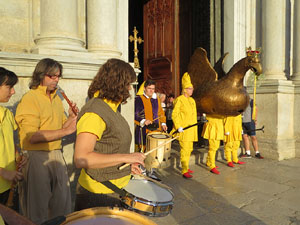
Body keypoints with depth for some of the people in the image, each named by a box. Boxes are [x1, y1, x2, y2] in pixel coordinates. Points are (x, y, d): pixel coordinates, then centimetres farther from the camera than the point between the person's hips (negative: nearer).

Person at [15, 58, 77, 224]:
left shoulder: (56, 98, 13)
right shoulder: (30, 98, -11)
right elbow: (32, 136, -20)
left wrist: (71, 118, 0)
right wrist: (66, 130, -21)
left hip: (57, 155, 7)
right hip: (36, 157, -7)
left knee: (62, 206, 15)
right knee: (37, 212, 8)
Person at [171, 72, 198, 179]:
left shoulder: (192, 100, 15)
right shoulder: (179, 100, -9)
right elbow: (174, 114, -13)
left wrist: (195, 128, 18)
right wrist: (179, 127, -21)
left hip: (191, 129, 8)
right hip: (183, 129, -8)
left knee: (189, 149, 14)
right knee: (185, 149, -9)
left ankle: (186, 167, 28)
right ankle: (184, 171, -4)